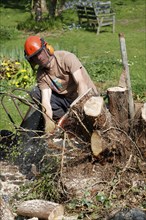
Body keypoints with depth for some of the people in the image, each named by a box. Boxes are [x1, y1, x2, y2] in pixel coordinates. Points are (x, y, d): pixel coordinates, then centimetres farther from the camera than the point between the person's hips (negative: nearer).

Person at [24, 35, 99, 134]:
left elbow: (81, 82, -31)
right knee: (36, 93, -8)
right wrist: (49, 122, -34)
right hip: (66, 100, 6)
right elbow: (45, 100, -16)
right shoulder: (41, 74, -4)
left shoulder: (66, 58, -20)